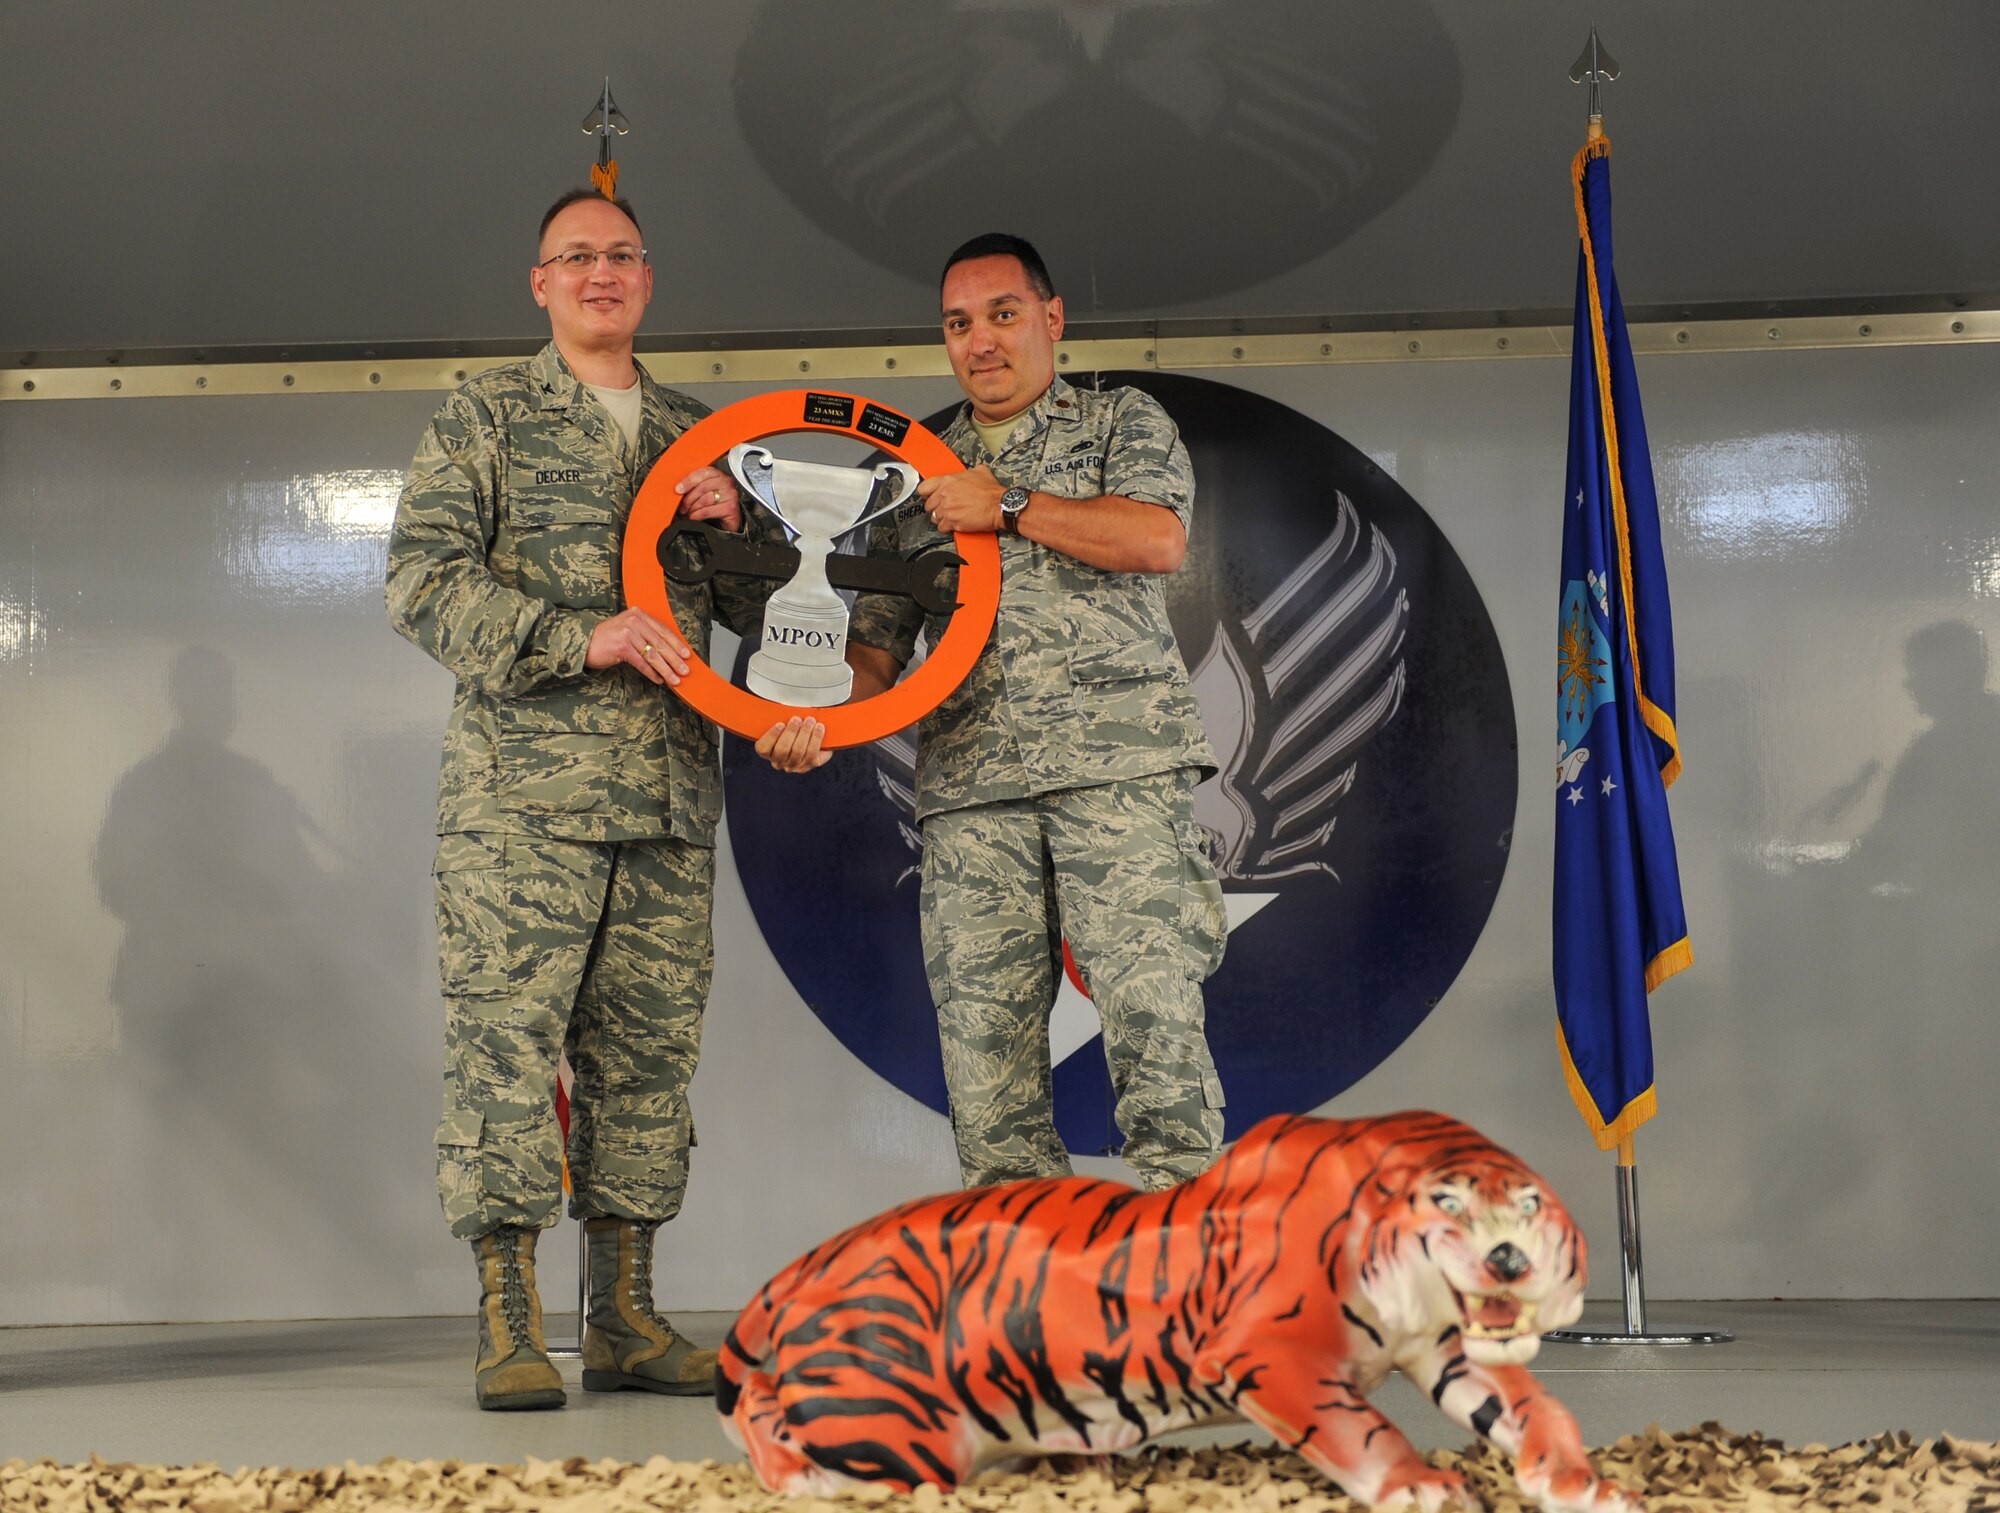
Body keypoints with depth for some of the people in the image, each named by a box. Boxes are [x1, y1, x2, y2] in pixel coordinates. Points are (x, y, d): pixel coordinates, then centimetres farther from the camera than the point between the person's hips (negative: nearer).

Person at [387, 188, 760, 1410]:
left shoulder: (693, 436, 20)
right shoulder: (485, 418, 7)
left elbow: (764, 612, 21)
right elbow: (423, 582, -5)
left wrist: (735, 529, 0)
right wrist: (580, 635, -15)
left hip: (669, 796, 5)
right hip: (524, 789, -4)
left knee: (647, 1049, 5)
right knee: (506, 1040, -9)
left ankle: (626, 1318, 12)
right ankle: (509, 1323, -4)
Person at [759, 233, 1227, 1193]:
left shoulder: (1123, 422, 16)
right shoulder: (919, 475, 24)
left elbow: (1158, 538, -5)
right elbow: (876, 643, 17)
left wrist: (1010, 506, -3)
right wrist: (816, 714, -3)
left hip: (1117, 761, -3)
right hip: (969, 785, 4)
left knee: (1152, 1012, -13)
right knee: (983, 1040, -3)